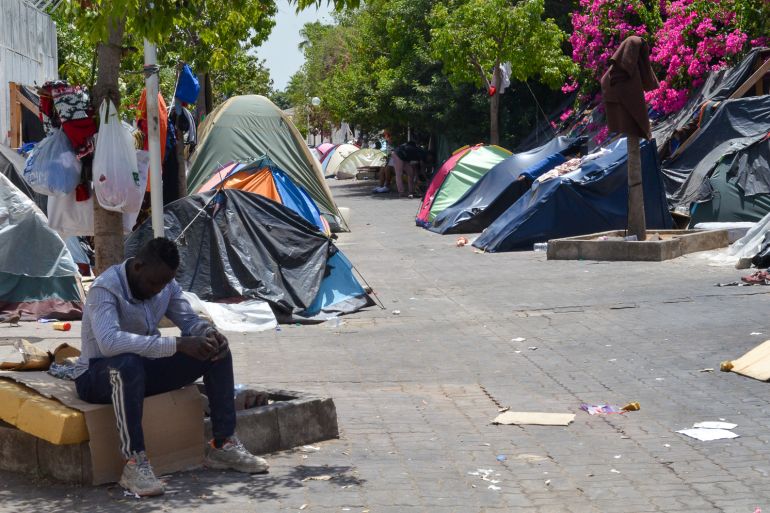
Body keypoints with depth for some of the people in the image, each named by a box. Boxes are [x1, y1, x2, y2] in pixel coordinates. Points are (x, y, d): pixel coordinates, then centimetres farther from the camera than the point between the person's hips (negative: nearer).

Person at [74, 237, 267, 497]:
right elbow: (109, 342, -41)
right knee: (129, 363, -42)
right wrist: (177, 344, -43)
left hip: (145, 369, 7)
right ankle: (134, 463, -39)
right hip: (98, 376, -7)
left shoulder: (166, 285, -2)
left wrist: (210, 333, -20)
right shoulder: (105, 289, -25)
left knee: (217, 351, -7)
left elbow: (190, 320, 6)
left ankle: (224, 445, -6)